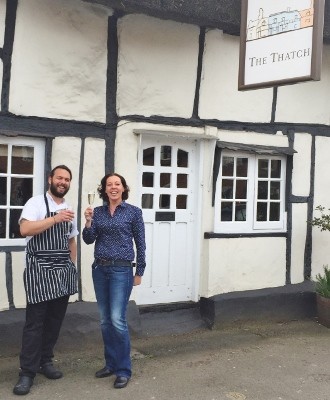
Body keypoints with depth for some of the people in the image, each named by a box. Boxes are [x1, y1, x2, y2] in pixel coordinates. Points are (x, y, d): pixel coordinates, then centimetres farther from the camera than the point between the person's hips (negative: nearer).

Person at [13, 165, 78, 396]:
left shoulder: (69, 209, 14)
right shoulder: (36, 203, -5)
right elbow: (25, 230, -21)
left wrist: (72, 266, 16)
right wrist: (55, 219, -23)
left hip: (62, 271, 6)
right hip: (40, 269, -6)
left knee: (55, 320, 11)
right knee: (35, 322, -4)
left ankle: (45, 361, 25)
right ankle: (27, 371, 3)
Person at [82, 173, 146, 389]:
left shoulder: (133, 211, -3)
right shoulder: (98, 211, 6)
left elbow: (140, 243, 0)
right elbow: (89, 240, 2)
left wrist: (139, 272, -1)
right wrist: (88, 222, -16)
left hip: (121, 270, -5)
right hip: (99, 269, 5)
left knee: (117, 320, -9)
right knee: (105, 320, 11)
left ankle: (124, 370, 4)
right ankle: (111, 363, 24)